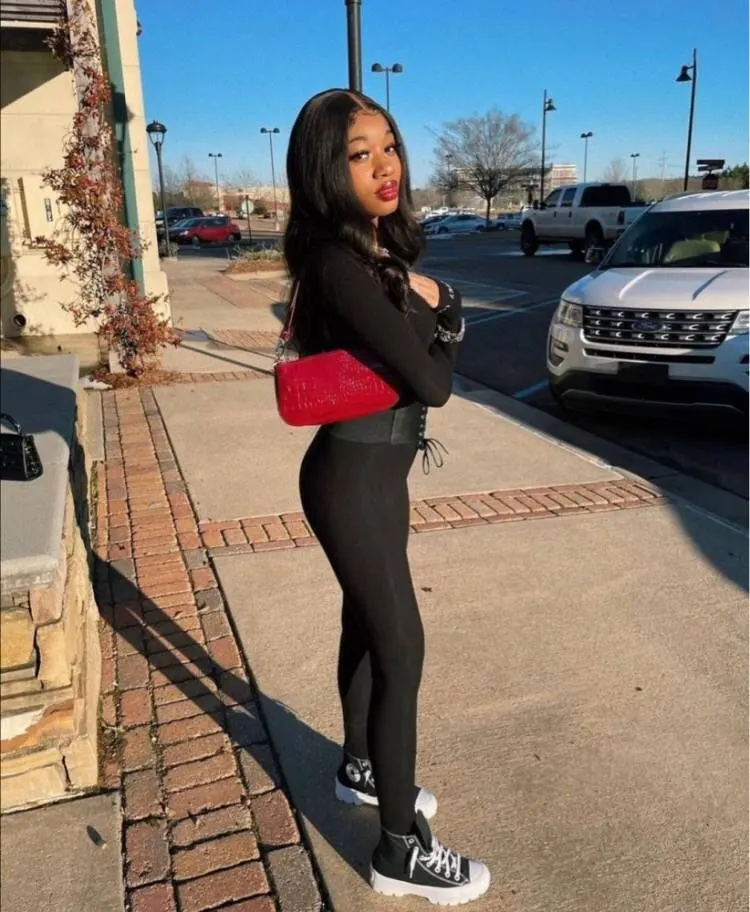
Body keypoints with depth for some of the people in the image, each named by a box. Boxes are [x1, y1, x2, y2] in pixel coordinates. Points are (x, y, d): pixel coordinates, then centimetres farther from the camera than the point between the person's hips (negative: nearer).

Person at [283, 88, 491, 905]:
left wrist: (431, 304, -12)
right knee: (400, 646, -1)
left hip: (378, 467, 9)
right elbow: (431, 382, -23)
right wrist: (438, 317, -3)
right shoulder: (341, 264, -23)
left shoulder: (380, 249, 7)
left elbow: (440, 321, 10)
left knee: (366, 626, 21)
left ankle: (361, 768, 44)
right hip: (353, 476, -9)